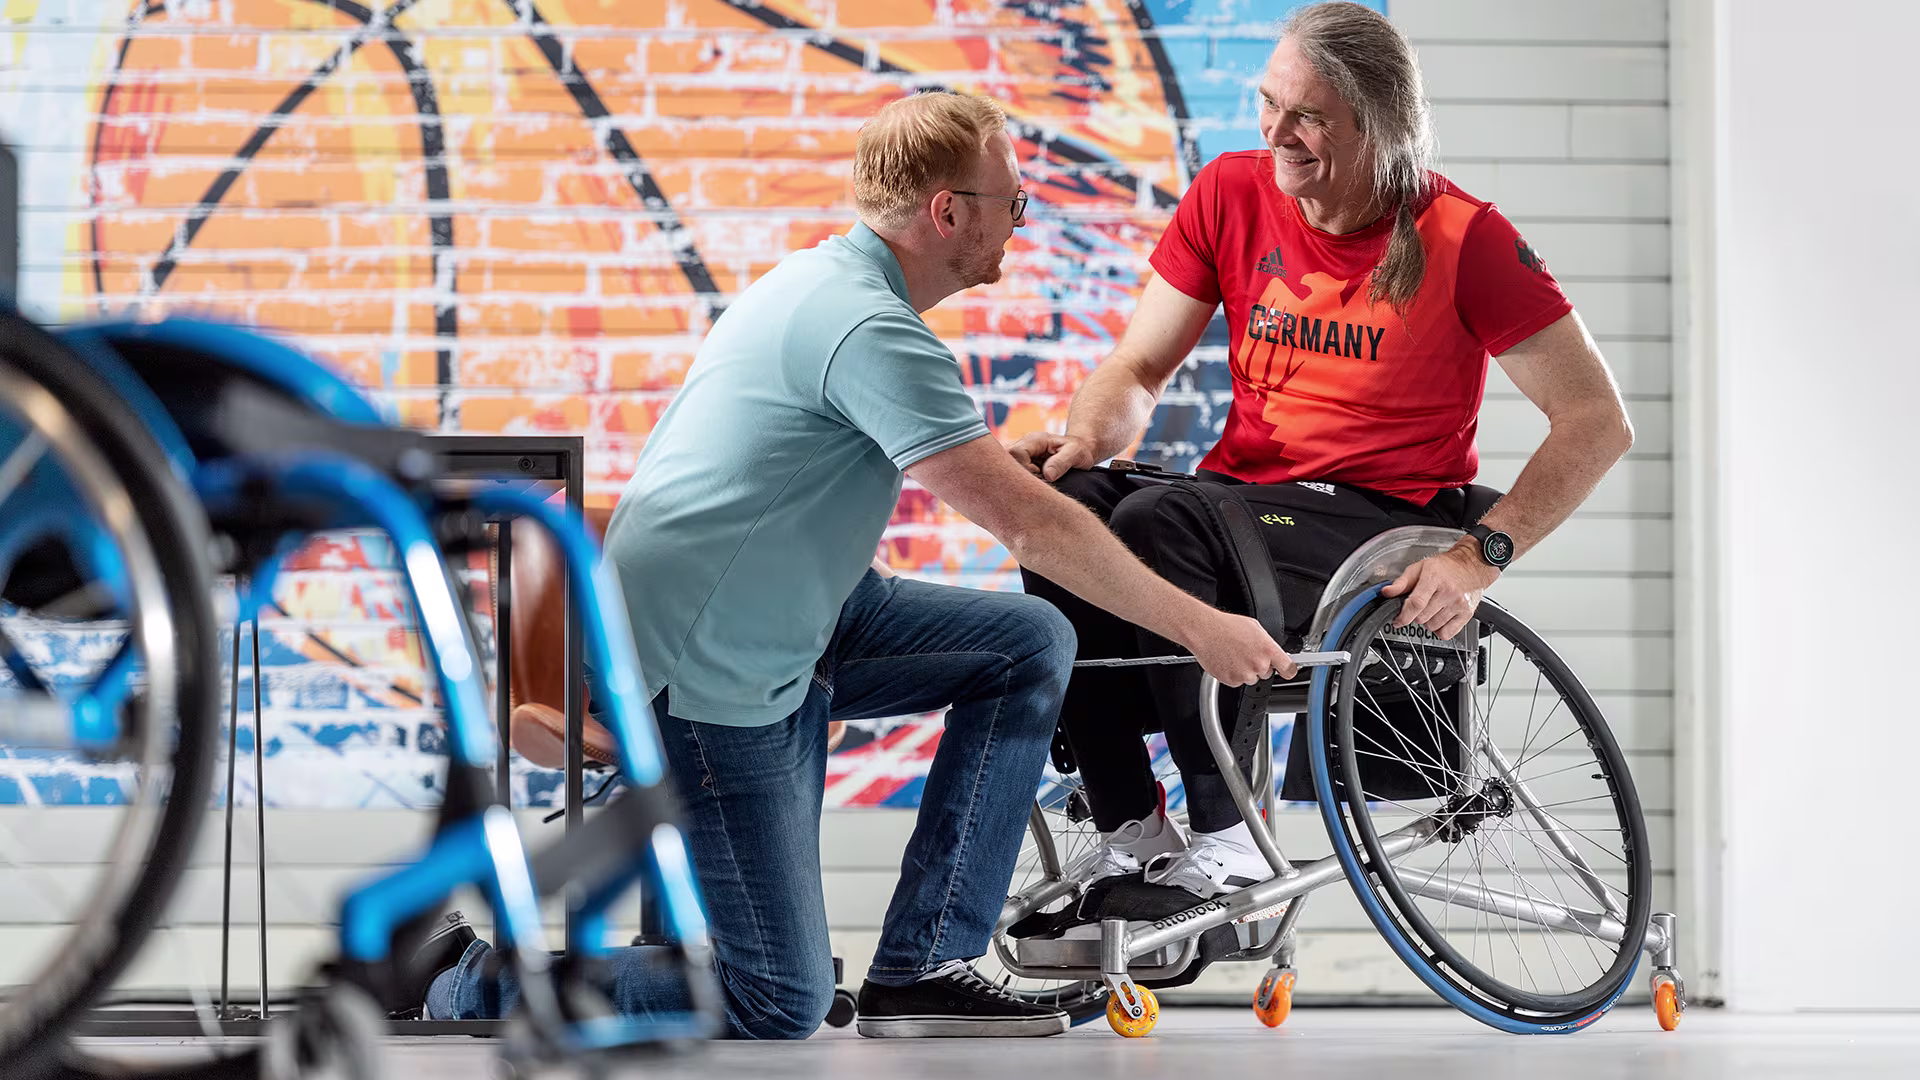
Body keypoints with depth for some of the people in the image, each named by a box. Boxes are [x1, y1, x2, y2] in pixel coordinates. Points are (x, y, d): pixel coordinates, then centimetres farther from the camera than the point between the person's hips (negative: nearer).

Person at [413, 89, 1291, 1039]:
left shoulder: (821, 280, 9)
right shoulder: (867, 328, -22)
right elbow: (1026, 525, -22)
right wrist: (1201, 628, -16)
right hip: (702, 677, -10)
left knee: (1028, 644, 4)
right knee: (782, 1003, -6)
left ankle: (922, 966, 5)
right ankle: (480, 974, 4)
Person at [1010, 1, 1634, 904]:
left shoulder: (1461, 238, -8)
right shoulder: (1232, 194, 4)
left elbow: (1598, 422, -8)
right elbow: (1138, 369, 8)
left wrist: (1484, 552, -19)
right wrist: (1084, 438, -16)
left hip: (1386, 523, -5)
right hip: (1243, 498, 5)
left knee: (1153, 522, -32)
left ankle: (1229, 837, -24)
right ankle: (1132, 834, -21)